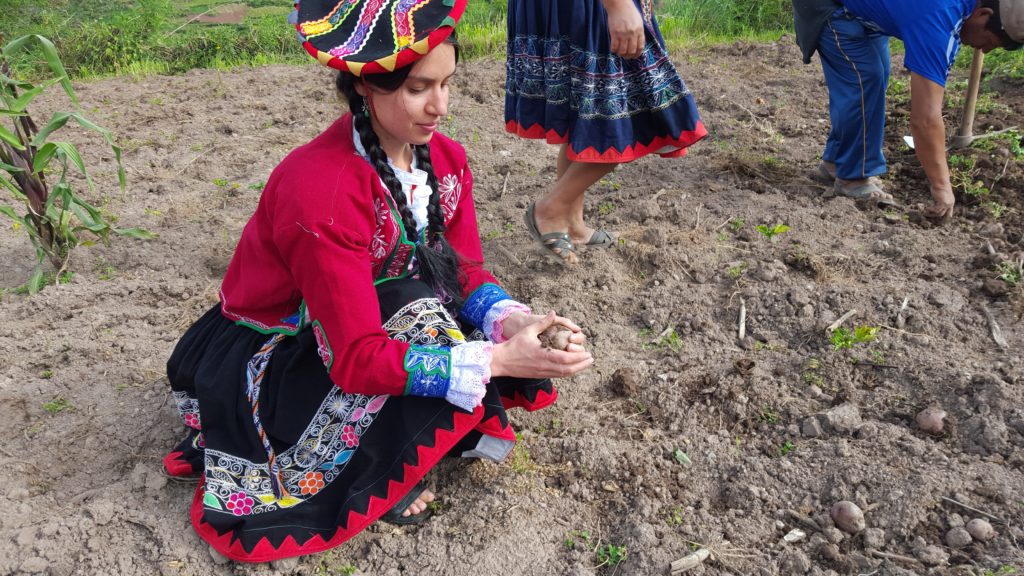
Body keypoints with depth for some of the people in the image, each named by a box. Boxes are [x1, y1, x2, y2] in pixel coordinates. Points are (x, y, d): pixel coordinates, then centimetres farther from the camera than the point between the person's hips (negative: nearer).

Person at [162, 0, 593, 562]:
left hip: (376, 324, 7)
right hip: (272, 360, -7)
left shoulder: (445, 161, -9)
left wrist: (515, 322, -29)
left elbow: (467, 273, -6)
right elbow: (359, 358, -34)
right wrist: (499, 359, -40)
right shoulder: (321, 189, -33)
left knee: (526, 357, -11)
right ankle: (363, 482, -9)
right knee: (426, 322, -33)